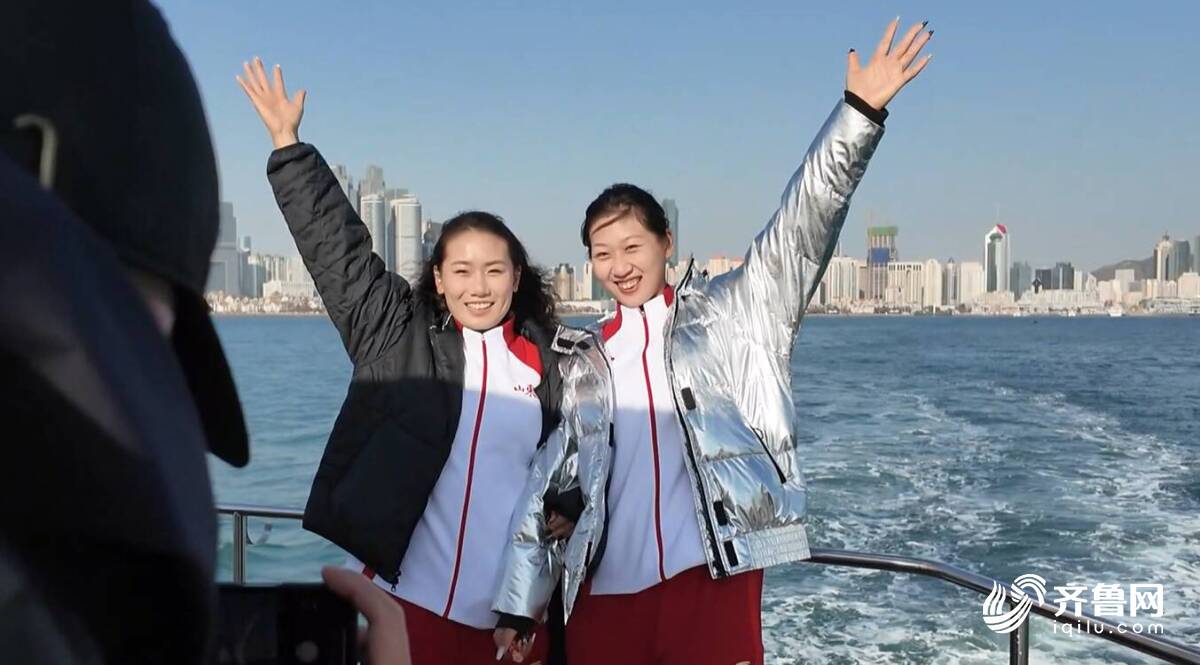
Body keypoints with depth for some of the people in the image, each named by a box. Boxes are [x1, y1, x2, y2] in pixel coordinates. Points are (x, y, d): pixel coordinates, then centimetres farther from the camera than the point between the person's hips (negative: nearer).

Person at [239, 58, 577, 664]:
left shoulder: (544, 361, 6)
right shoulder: (397, 335, 2)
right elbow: (335, 242, 0)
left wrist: (565, 511, 0)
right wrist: (288, 141, -1)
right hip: (406, 598, -2)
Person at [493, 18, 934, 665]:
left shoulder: (729, 313, 6)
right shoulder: (582, 367, 15)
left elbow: (802, 223, -5)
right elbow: (548, 485, 15)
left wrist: (859, 111, -17)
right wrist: (519, 603, 13)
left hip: (712, 576, -3)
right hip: (605, 590, 3)